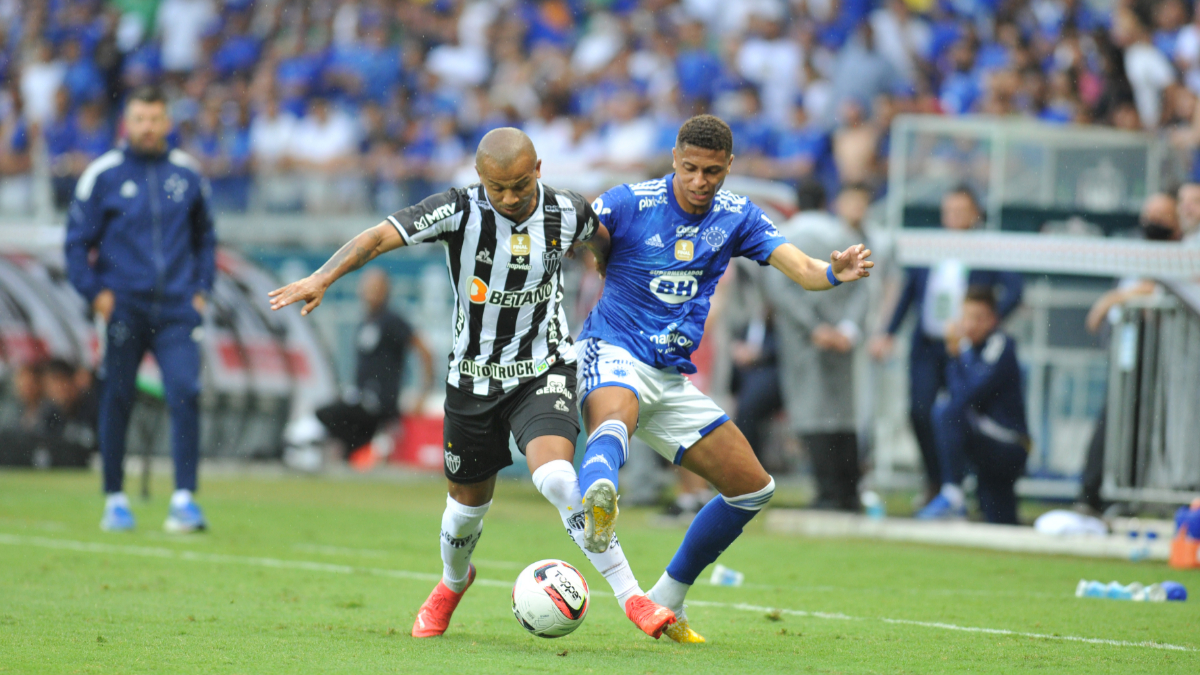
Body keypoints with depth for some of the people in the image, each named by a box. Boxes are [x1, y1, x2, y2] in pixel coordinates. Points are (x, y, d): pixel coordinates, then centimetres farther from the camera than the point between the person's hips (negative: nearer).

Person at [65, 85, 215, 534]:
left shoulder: (187, 173, 9)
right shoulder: (103, 174, 1)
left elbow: (204, 237, 21)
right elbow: (77, 240, 4)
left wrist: (201, 288, 11)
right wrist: (94, 291, -6)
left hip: (176, 308, 1)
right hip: (124, 307, -1)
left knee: (185, 392, -13)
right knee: (117, 400, 4)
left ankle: (184, 499, -13)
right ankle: (115, 499, 16)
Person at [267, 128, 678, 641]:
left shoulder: (566, 213, -12)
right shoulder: (460, 212, -19)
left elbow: (605, 237, 13)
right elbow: (379, 237, -26)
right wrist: (321, 279, -40)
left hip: (543, 371, -1)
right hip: (474, 375, 1)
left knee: (555, 477, -26)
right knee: (469, 501, 14)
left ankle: (631, 597, -22)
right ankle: (452, 583, 48)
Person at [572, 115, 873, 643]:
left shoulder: (737, 217, 4)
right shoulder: (629, 203, -7)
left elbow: (799, 268, -8)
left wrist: (834, 273, -27)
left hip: (672, 378, 6)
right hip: (613, 351, -6)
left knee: (752, 488, 6)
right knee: (614, 423, -41)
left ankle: (666, 600, 18)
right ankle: (596, 506, -77)